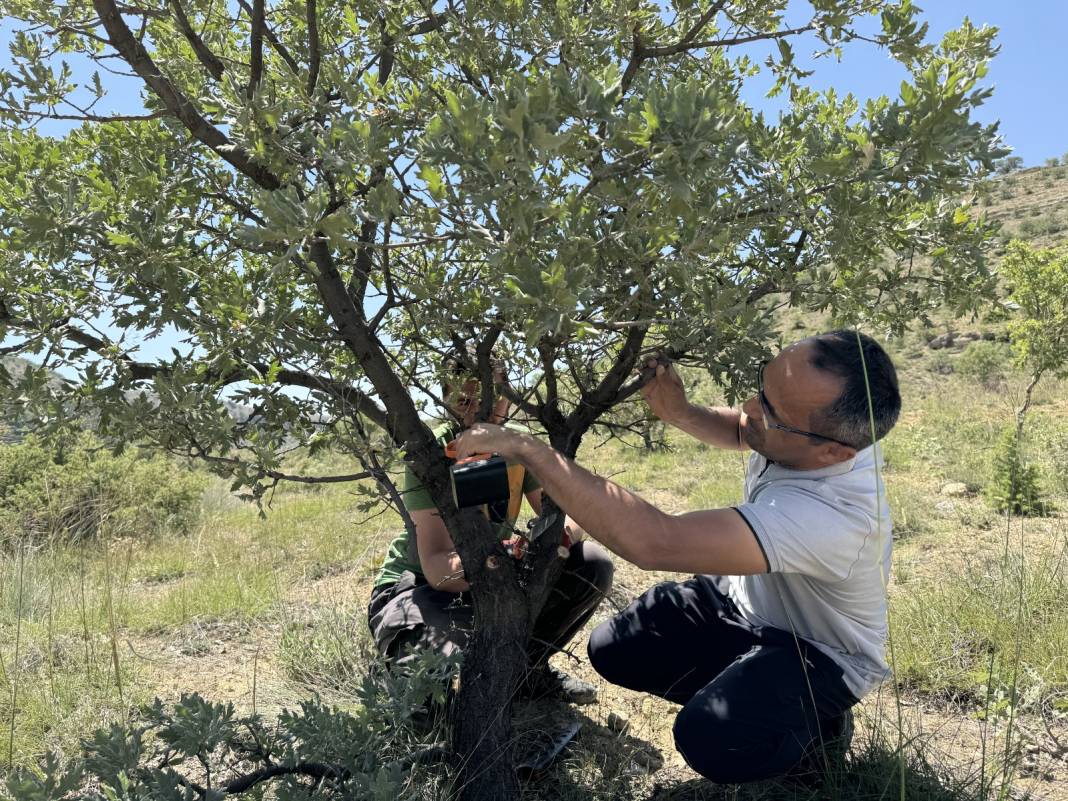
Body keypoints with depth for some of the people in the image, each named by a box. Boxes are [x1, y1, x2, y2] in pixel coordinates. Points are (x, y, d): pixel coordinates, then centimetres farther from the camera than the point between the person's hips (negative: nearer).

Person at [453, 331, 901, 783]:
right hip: (745, 594, 7)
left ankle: (817, 725, 0)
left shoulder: (831, 513, -44)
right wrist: (679, 414, -15)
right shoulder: (821, 424, -19)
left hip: (815, 651, -6)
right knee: (613, 651, -3)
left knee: (709, 740, -32)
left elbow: (653, 542, -53)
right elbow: (741, 432, 8)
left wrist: (527, 449, -46)